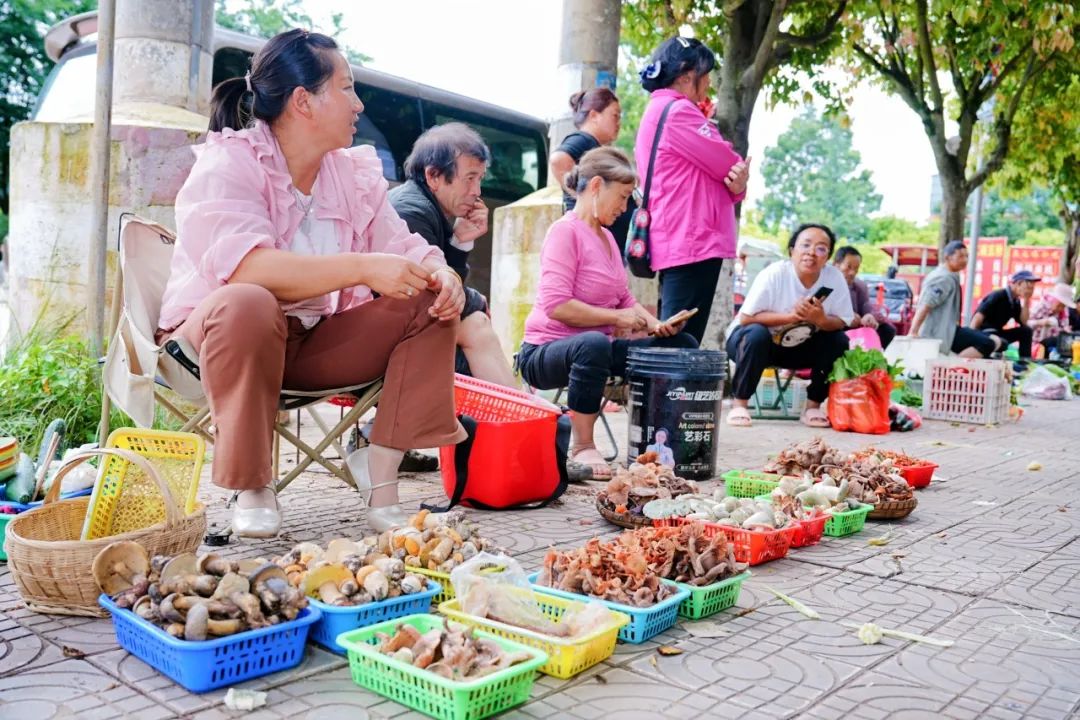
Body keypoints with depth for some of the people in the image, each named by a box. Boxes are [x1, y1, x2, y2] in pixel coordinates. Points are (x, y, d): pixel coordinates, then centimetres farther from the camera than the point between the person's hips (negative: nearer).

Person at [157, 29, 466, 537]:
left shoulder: (356, 172, 5)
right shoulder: (228, 162, -15)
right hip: (215, 332, -5)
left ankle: (381, 467, -12)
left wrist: (439, 273, -24)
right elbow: (240, 265, -32)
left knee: (432, 305, -10)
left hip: (319, 342, 6)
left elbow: (403, 247, 1)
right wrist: (363, 268, -40)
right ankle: (253, 487, -20)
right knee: (246, 305, -39)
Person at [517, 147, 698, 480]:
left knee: (682, 345, 2)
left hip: (595, 347, 9)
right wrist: (616, 318, -18)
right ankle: (582, 450, -27)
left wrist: (655, 324, -2)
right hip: (545, 351, -9)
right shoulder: (566, 231, -13)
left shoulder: (606, 236, 14)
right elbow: (556, 305, -24)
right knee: (594, 343, -42)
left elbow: (625, 299, 17)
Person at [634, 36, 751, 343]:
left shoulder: (657, 112, 23)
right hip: (692, 240, -10)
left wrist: (735, 185, -3)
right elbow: (726, 162, -11)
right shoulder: (677, 110, -8)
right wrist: (739, 175, 13)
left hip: (675, 242, 10)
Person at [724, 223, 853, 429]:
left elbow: (843, 323, -10)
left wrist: (821, 319, -31)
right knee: (757, 334, -35)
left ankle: (813, 406, -4)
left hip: (797, 347, 4)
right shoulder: (773, 274, -24)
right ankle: (739, 403, -20)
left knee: (839, 341, -16)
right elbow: (746, 318, -25)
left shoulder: (834, 278, -14)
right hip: (755, 340, -4)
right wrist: (790, 316, -33)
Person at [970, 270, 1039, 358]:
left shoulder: (1016, 301, 13)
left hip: (997, 333, 9)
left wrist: (1026, 301, 0)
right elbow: (979, 316, -23)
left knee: (1025, 331, 2)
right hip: (983, 332, -9)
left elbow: (1023, 322, 8)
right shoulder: (999, 296, -13)